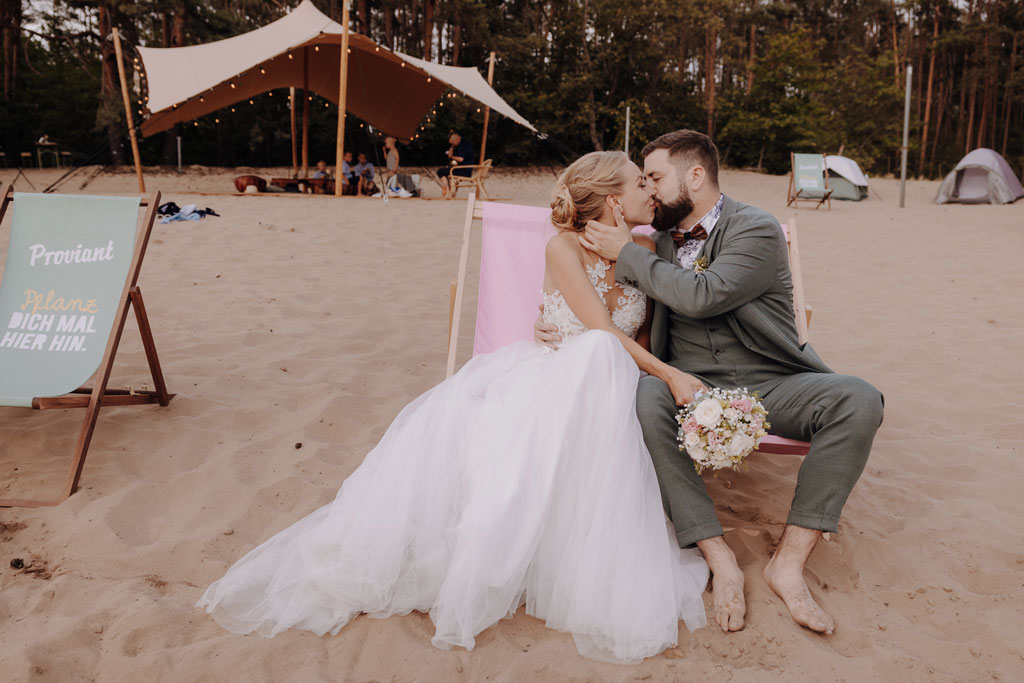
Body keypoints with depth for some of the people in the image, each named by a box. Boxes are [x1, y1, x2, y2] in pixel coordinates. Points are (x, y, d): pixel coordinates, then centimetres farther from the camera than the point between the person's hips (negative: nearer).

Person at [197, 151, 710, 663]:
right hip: (542, 375, -2)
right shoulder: (565, 247, -10)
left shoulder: (646, 247, 3)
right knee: (453, 424, -26)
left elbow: (643, 337, 9)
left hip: (601, 390, 2)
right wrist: (669, 374, -23)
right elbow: (604, 330, -17)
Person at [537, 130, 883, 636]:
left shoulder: (758, 230, -5)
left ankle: (789, 561, -20)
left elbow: (702, 295, -22)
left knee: (858, 401, -29)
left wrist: (624, 253, -12)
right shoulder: (659, 243, 14)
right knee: (642, 396, -33)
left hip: (768, 384, -2)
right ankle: (719, 558, -25)